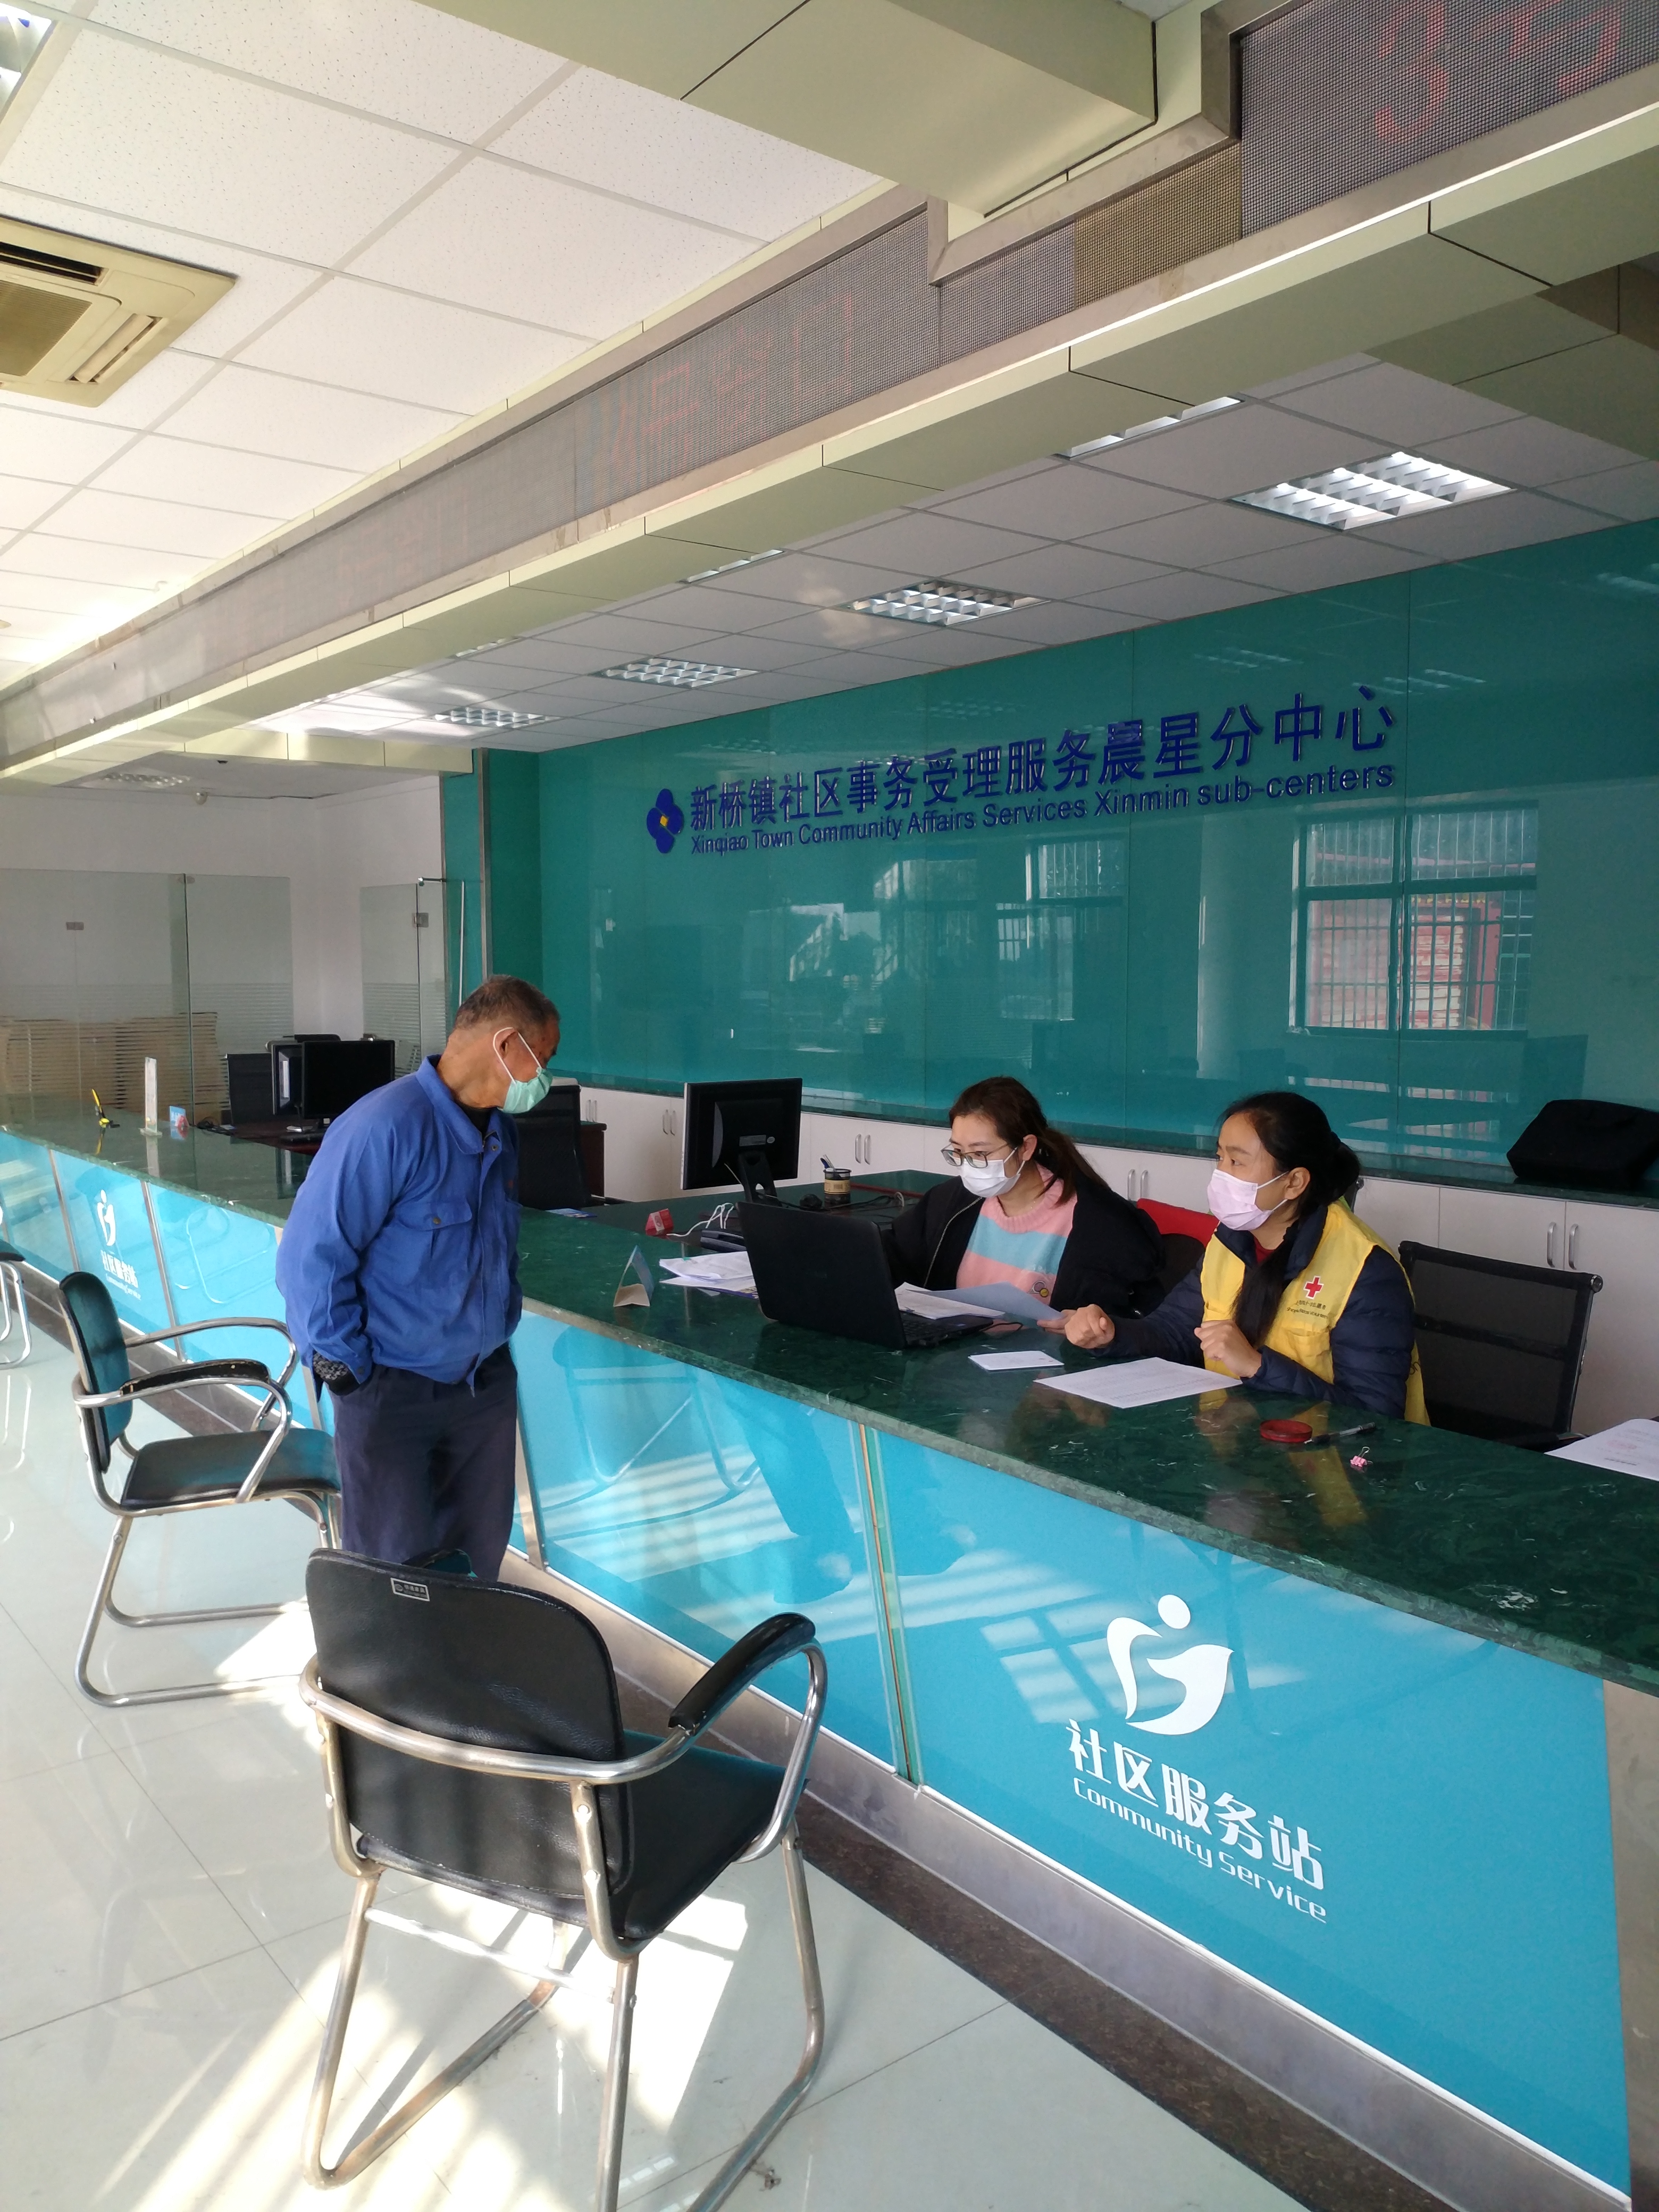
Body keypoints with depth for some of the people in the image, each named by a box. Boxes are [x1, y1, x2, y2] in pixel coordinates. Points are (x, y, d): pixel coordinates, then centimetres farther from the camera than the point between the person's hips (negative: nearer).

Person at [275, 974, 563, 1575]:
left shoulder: (500, 1131, 5)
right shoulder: (387, 1127, -23)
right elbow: (310, 1258, -21)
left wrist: (500, 1330, 13)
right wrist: (348, 1370, -16)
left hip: (485, 1382, 7)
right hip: (393, 1391, -7)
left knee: (481, 1553, 16)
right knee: (398, 1567, 5)